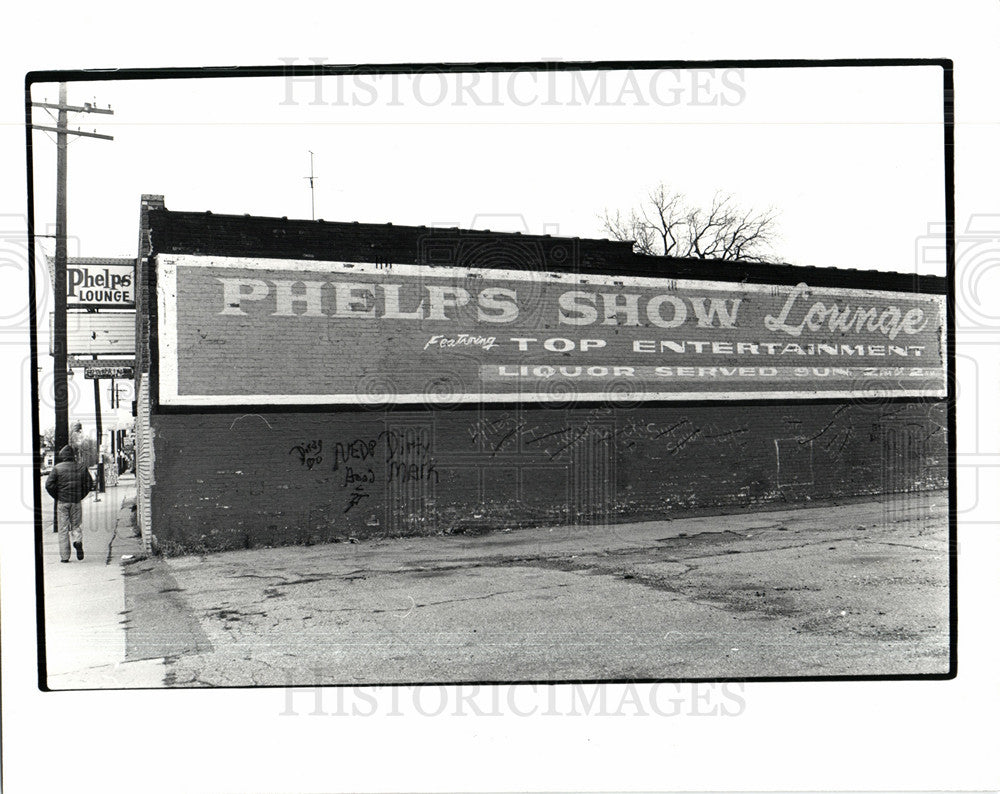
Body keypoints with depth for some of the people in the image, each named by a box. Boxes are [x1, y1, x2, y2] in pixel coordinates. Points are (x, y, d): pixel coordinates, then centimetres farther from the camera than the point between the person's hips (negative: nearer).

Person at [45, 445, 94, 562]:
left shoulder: (58, 468, -4)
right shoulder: (81, 467, 3)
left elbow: (49, 484, -9)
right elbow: (89, 483, 3)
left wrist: (56, 497, 4)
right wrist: (81, 496, 10)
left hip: (62, 502, -2)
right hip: (76, 502, 2)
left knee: (63, 529, 5)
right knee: (76, 526, 15)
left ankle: (64, 556, 4)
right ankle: (78, 541, -16)